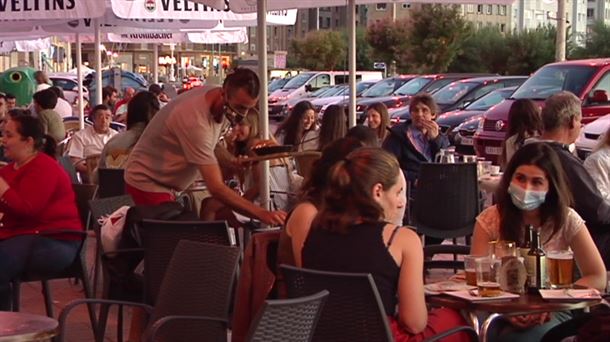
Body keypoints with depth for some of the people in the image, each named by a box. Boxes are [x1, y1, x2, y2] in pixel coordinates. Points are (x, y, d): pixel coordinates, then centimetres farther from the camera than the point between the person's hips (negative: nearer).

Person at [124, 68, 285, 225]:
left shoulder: (226, 108, -8)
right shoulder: (195, 121, -36)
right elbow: (216, 188, -39)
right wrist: (262, 214, -44)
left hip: (166, 182, 9)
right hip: (148, 183, -9)